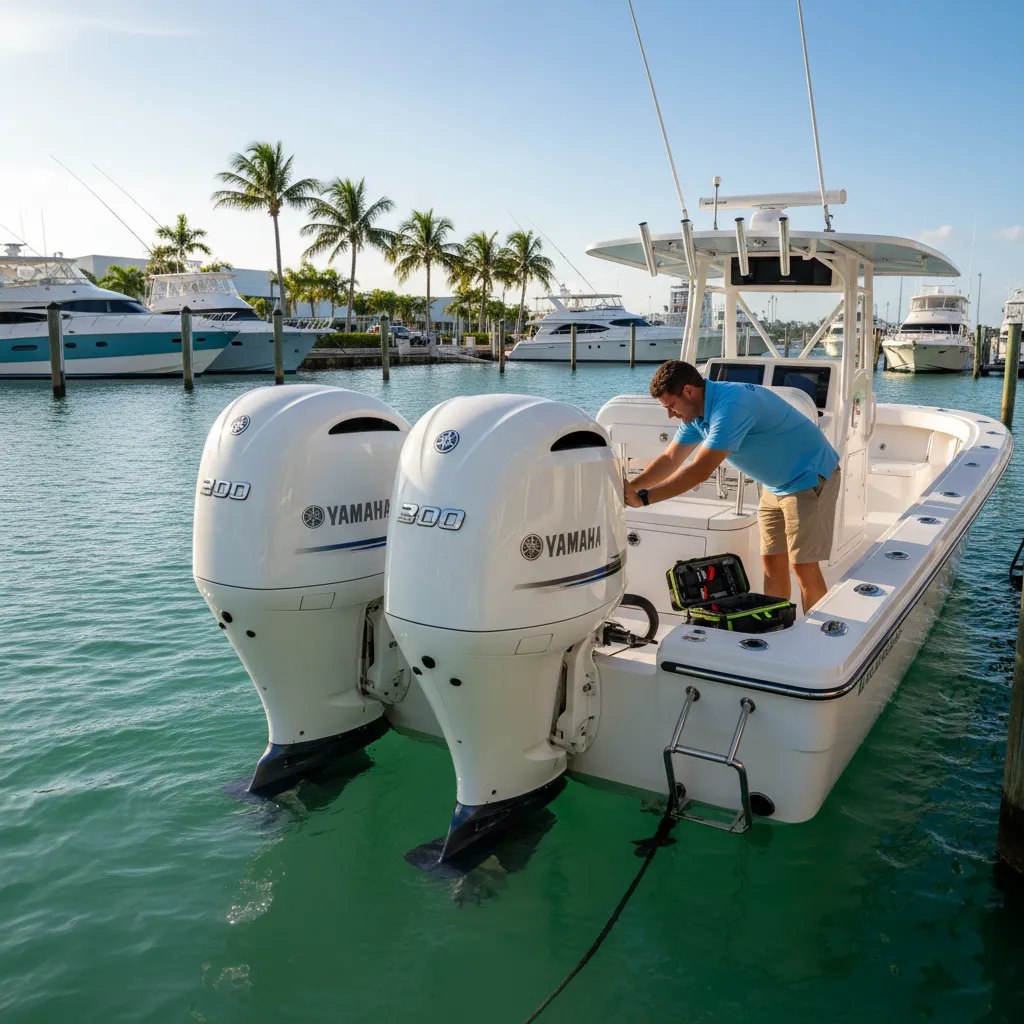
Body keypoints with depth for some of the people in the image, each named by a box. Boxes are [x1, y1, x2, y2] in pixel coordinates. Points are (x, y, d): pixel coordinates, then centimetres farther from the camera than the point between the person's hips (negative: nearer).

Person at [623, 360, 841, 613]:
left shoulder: (732, 406, -32)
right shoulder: (697, 411, -2)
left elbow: (700, 471, -34)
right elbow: (669, 460, 5)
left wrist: (642, 498, -31)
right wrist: (629, 488, -6)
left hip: (809, 477, -9)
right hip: (777, 484, 9)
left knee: (804, 568, -8)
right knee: (772, 563, 9)